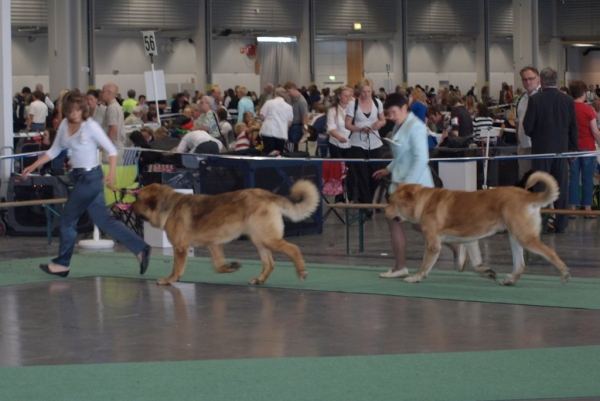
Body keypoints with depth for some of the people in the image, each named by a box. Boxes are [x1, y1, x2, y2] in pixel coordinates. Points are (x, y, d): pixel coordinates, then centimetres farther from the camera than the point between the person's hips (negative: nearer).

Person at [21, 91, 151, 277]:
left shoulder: (91, 126, -13)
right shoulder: (64, 125, 6)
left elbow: (112, 150, -12)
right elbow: (54, 151, 16)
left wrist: (111, 174, -26)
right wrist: (33, 167, 11)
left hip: (90, 177, -7)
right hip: (79, 176, 7)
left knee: (68, 218, 0)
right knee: (103, 220, 6)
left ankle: (62, 263, 14)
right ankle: (141, 249, 8)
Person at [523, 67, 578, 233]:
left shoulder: (535, 99, -11)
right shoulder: (568, 100, 1)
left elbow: (528, 126, -10)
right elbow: (573, 127, 5)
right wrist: (572, 148, 14)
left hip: (541, 148, -3)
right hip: (561, 148, 3)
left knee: (540, 187, 1)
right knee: (561, 187, 8)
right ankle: (560, 224, 10)